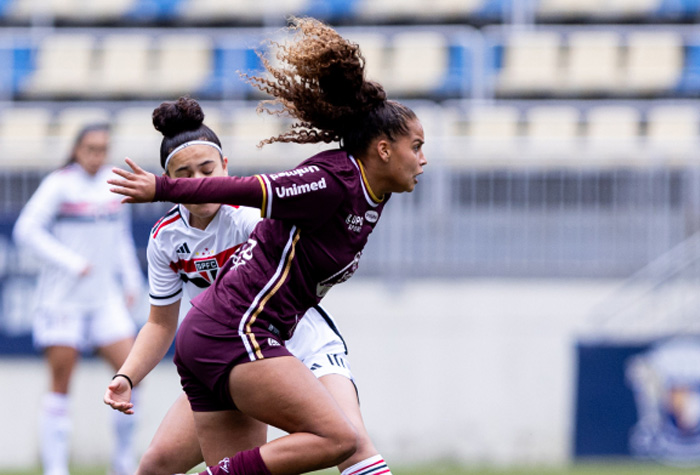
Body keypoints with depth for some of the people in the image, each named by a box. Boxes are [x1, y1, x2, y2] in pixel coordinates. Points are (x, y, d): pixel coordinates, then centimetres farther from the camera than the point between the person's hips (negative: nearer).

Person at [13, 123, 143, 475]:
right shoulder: (60, 184, -8)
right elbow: (26, 230, -14)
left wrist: (131, 281, 17)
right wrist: (71, 262, -18)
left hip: (105, 297, 5)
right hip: (62, 298, -5)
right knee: (61, 382, -4)